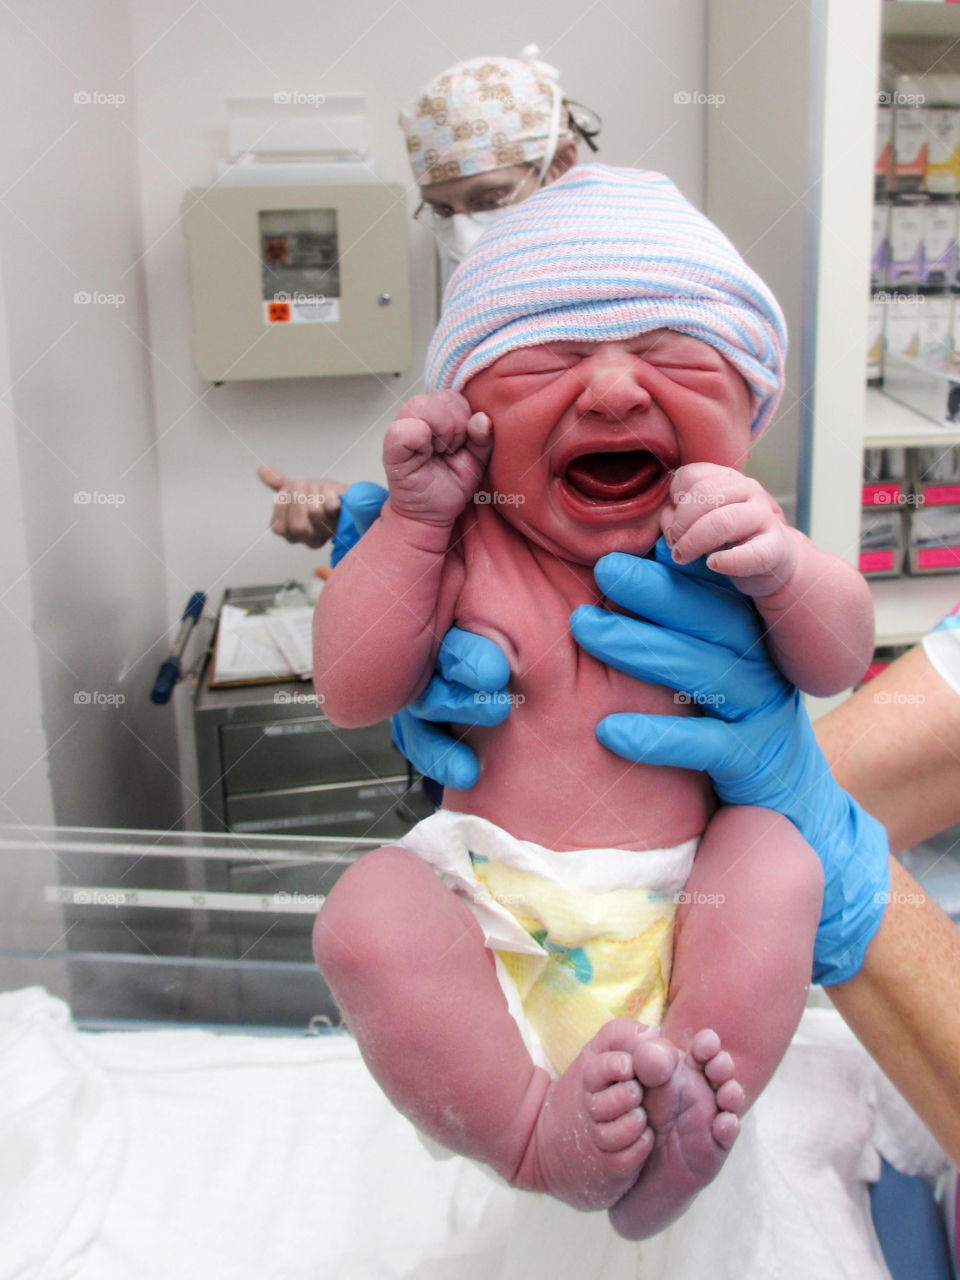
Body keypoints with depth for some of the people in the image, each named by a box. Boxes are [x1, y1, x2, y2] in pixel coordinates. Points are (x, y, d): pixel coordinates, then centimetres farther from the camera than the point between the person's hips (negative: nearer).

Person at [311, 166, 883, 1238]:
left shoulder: (728, 535, 0)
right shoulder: (463, 548, -5)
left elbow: (837, 665, -3)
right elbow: (352, 694, -10)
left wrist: (777, 566, -25)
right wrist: (412, 518, -17)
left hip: (680, 912, 2)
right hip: (490, 922, -1)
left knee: (777, 858, -24)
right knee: (365, 910, -26)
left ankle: (672, 1143, -21)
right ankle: (536, 1131, -19)